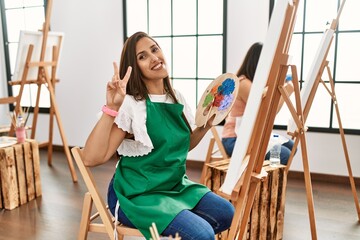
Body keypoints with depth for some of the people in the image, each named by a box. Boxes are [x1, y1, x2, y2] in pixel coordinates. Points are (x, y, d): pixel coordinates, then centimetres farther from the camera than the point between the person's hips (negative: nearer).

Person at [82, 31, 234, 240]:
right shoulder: (131, 105, -19)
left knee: (229, 215, 1)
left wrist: (206, 125, 1)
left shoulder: (177, 99, 2)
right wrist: (111, 108, -35)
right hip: (138, 195, -7)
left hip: (177, 186, 7)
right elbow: (92, 158, -28)